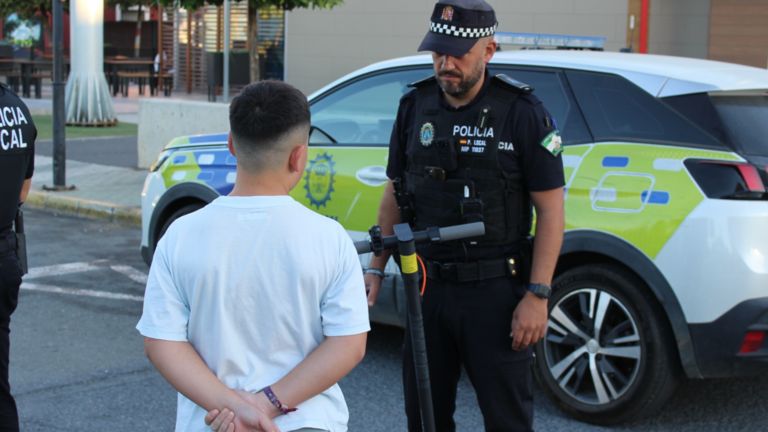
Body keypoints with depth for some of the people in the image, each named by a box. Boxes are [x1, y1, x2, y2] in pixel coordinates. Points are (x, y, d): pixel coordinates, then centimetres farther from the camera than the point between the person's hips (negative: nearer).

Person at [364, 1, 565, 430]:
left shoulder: (523, 112, -10)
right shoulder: (415, 106, 4)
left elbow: (551, 209, -9)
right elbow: (395, 193, 13)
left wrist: (537, 296, -14)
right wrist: (376, 268, 8)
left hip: (494, 290, -4)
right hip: (425, 284, 5)